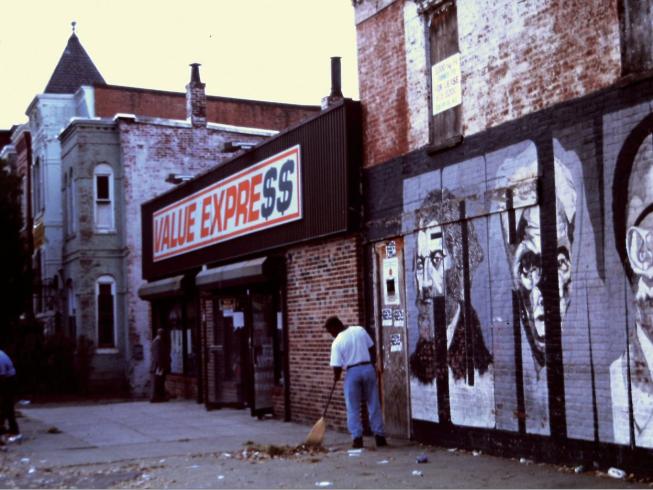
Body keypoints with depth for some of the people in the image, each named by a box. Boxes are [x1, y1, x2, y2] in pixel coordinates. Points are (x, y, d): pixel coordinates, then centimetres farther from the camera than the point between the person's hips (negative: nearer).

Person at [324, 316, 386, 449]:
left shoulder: (337, 342, -10)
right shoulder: (360, 330, 3)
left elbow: (337, 366, -8)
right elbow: (371, 349, 9)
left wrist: (336, 378, 12)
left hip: (353, 372, -4)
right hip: (368, 368, 4)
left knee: (353, 408, 7)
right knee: (374, 405, 10)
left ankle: (357, 438, 2)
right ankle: (380, 436, 12)